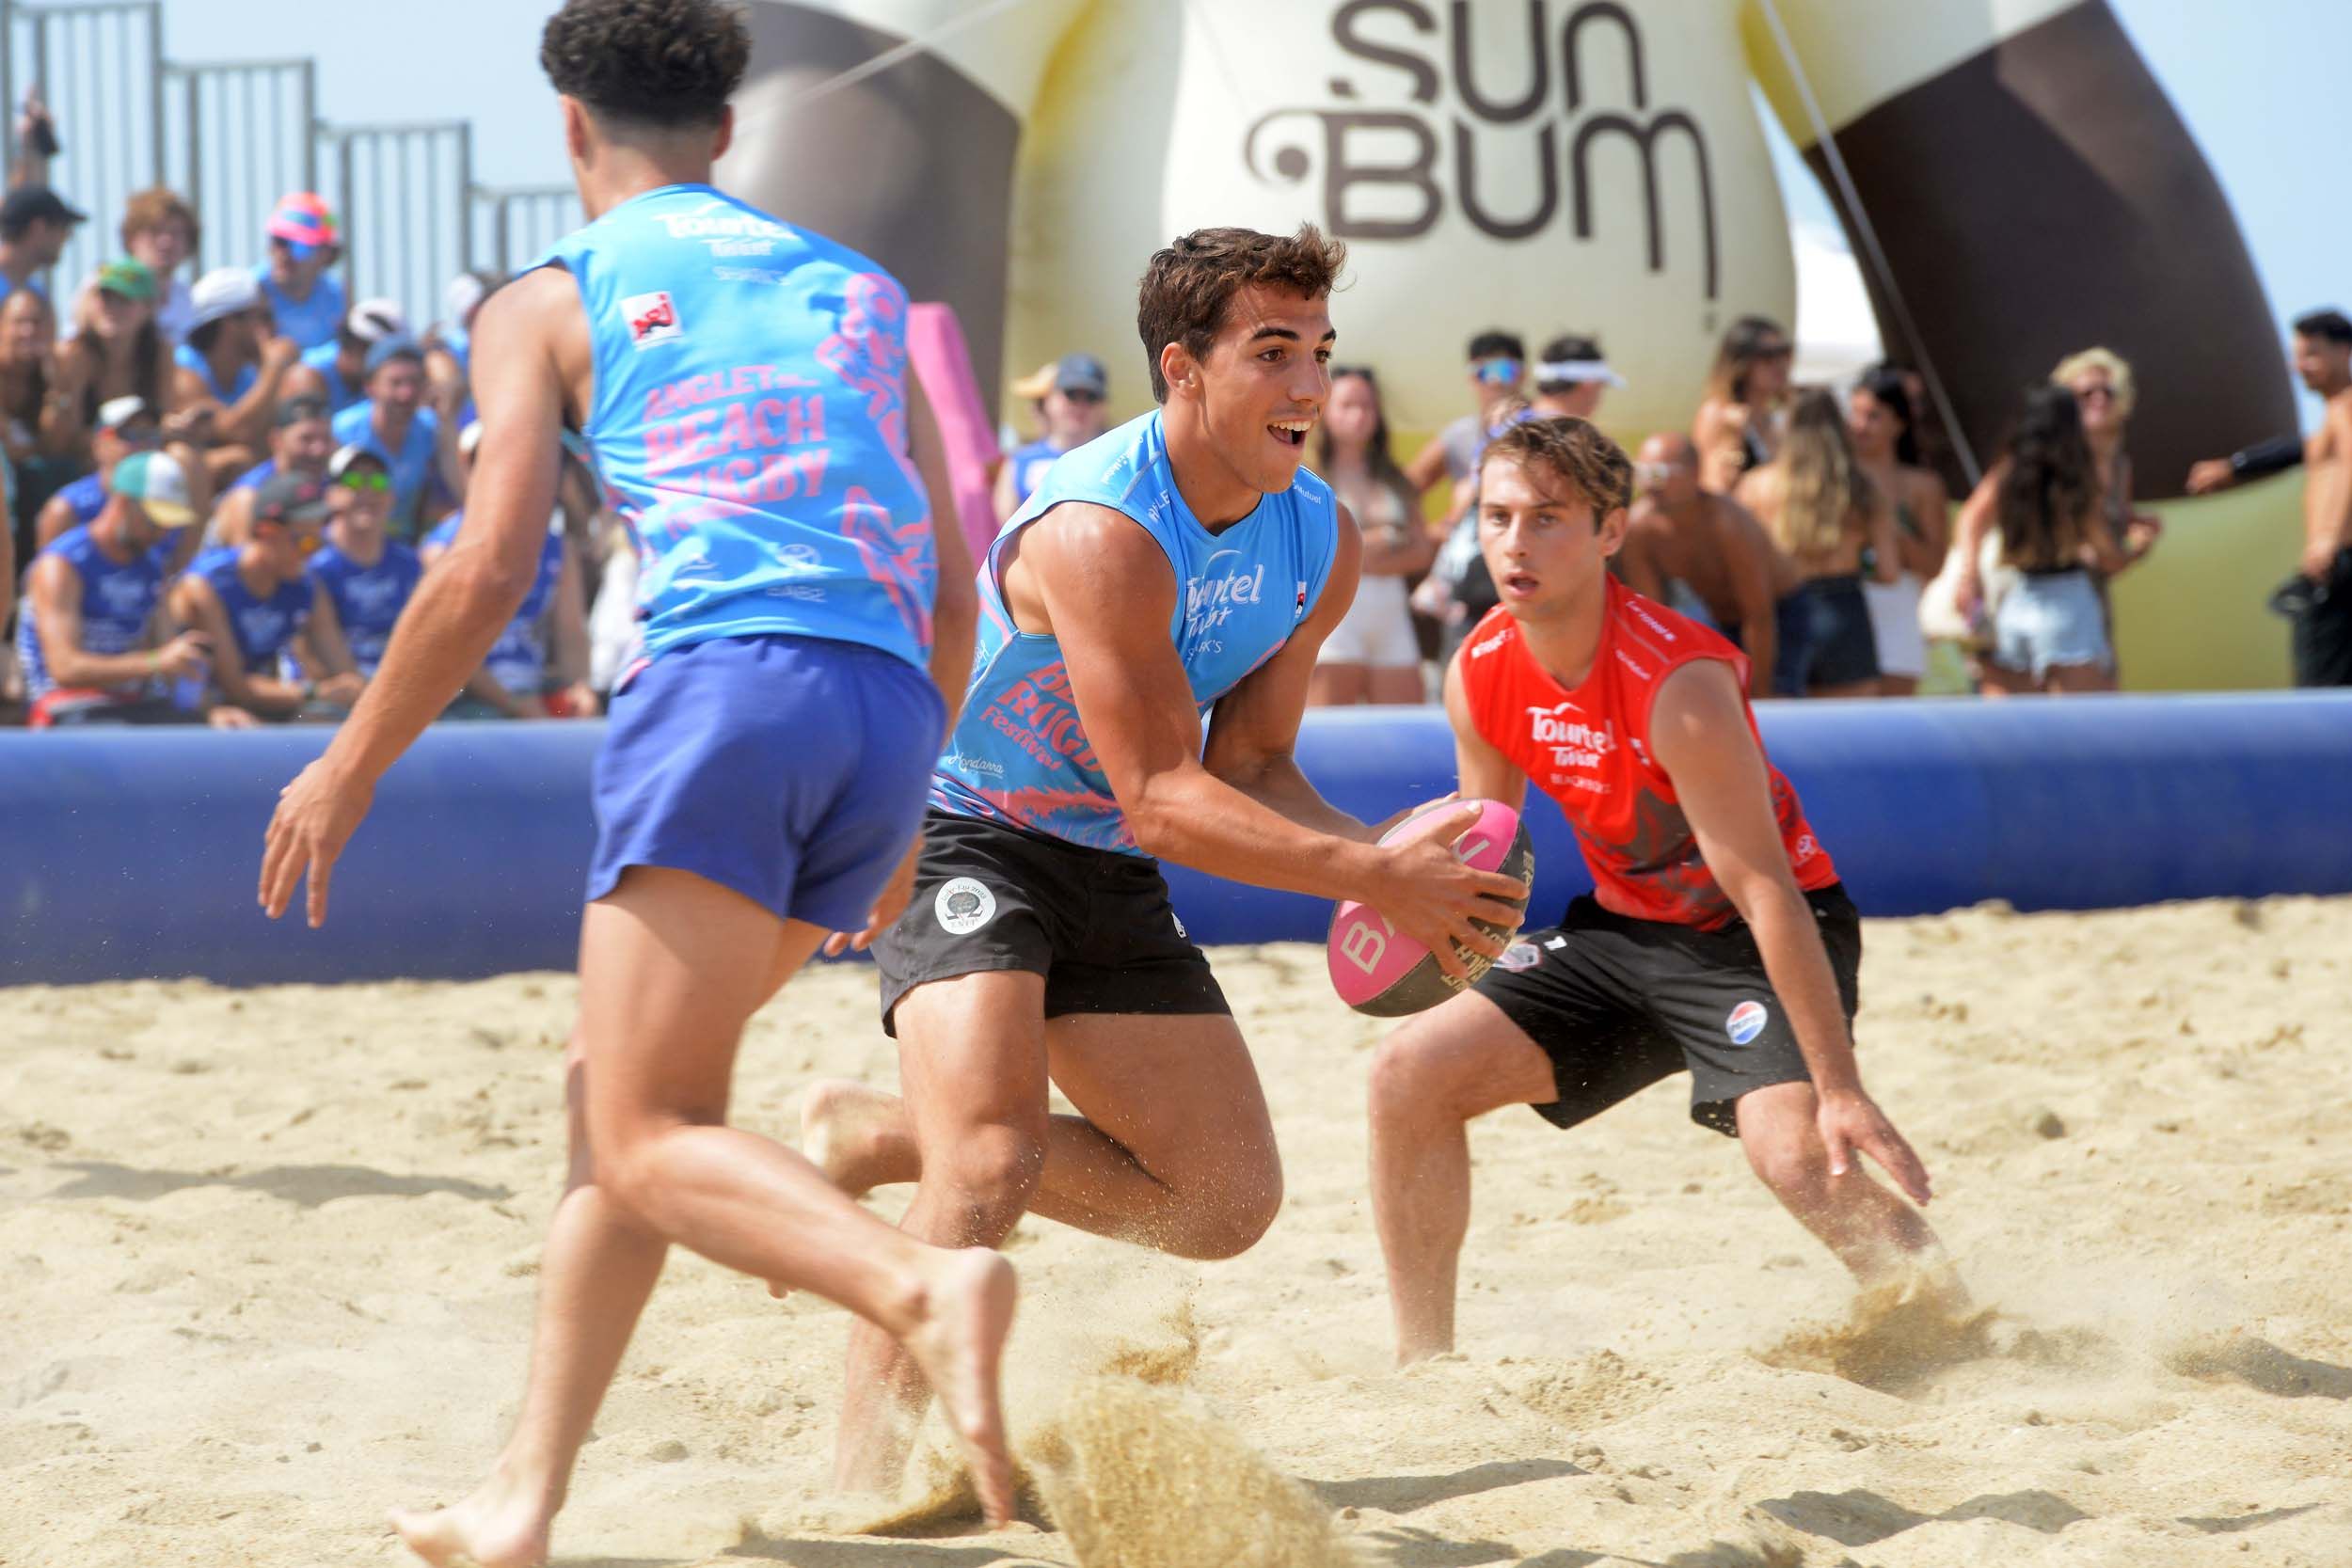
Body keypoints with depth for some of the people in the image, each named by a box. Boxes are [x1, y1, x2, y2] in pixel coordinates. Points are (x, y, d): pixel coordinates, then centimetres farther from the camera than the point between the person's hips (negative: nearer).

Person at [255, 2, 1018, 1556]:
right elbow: (951, 589, 22)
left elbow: (488, 575, 1)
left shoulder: (552, 300, 12)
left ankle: (928, 1283, -35)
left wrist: (350, 767, 13)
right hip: (889, 717, 6)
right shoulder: (858, 287, 26)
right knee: (614, 1087, 18)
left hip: (727, 685, -6)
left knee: (646, 1139, -7)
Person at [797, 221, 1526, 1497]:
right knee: (993, 1165, -28)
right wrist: (1374, 880, -36)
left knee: (1228, 1203, 8)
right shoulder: (1104, 532, -29)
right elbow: (1163, 795, -30)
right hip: (955, 833, -8)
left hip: (1105, 869, 8)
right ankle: (860, 1487, -20)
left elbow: (1251, 769, 1)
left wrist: (1389, 857, -18)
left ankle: (877, 1132, 20)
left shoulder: (1320, 543, -2)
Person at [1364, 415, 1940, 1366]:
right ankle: (1423, 1361, 8)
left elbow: (1765, 891, -29)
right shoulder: (1479, 677, -7)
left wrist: (1841, 1089, -30)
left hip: (1759, 935, -7)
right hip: (1626, 927, 7)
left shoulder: (1679, 682, -28)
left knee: (1799, 1159, -31)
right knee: (1410, 1074, -4)